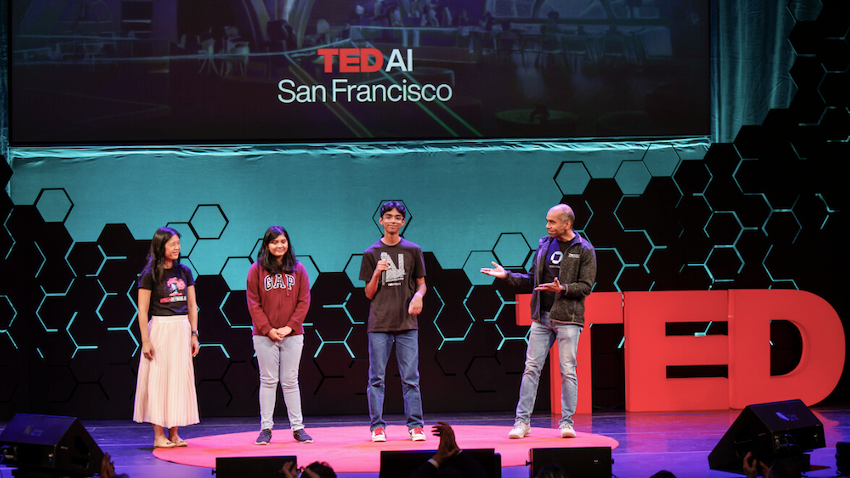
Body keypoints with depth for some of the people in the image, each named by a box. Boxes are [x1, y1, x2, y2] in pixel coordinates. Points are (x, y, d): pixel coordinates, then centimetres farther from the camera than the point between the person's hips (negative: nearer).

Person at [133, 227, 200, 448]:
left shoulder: (184, 272, 9)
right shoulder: (150, 275, -5)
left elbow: (192, 306, 12)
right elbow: (142, 310, -6)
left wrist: (194, 334, 6)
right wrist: (145, 341, -12)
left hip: (182, 330, 5)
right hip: (160, 329, -5)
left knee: (180, 380, 5)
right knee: (159, 380, -3)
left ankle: (174, 434, 12)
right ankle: (159, 435, 2)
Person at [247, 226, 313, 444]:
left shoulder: (298, 269, 5)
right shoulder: (257, 269, 2)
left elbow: (304, 301, 3)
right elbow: (253, 303, -1)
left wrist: (290, 326, -8)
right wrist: (268, 329, -10)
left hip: (292, 335, 1)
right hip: (264, 336, -1)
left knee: (290, 382, 6)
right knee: (268, 381, 2)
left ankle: (297, 427, 10)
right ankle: (266, 428, 7)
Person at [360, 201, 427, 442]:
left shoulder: (413, 250, 9)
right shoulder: (371, 253, 6)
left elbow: (421, 284, 14)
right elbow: (369, 294, 6)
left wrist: (418, 296, -9)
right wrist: (377, 273, -12)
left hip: (406, 323, 1)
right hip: (379, 324, -1)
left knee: (411, 378, 0)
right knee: (377, 378, -1)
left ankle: (415, 425, 5)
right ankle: (377, 426, 4)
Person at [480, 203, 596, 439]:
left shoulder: (584, 250, -3)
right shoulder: (544, 245, 12)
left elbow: (586, 286, -7)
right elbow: (532, 280, 17)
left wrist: (562, 289, -21)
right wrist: (507, 276, 8)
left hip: (567, 319, -4)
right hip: (541, 318, 4)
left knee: (568, 371, -3)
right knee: (531, 368, 1)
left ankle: (566, 422, 6)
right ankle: (522, 421, 5)